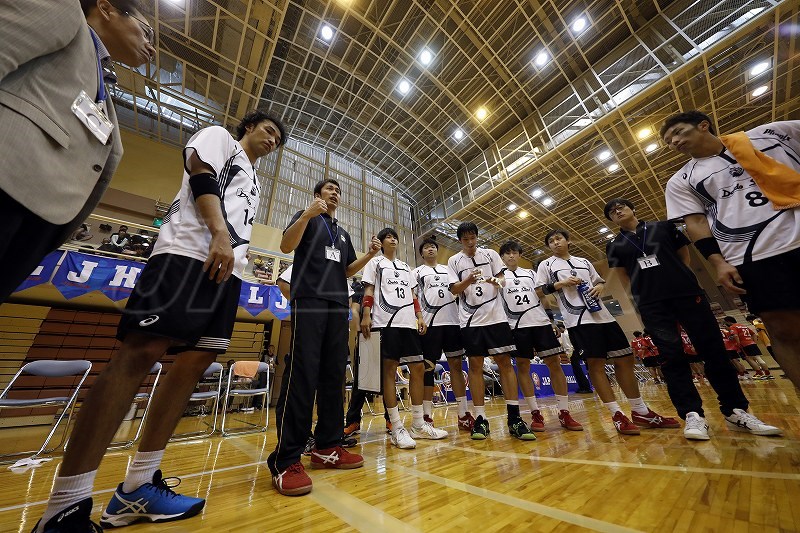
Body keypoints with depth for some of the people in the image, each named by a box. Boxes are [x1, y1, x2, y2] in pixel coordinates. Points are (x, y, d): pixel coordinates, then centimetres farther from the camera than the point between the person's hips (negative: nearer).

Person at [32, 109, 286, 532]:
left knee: (198, 359, 0)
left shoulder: (253, 183, 36)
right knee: (142, 351, -16)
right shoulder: (219, 136, 17)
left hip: (228, 268, 8)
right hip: (191, 251, -8)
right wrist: (219, 234, -17)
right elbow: (201, 173, -3)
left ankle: (137, 488, 7)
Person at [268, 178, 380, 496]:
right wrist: (308, 214, -15)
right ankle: (285, 460, -4)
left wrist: (370, 254, 8)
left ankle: (327, 448, 12)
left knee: (334, 375, 3)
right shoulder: (307, 216, 14)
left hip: (338, 305, 6)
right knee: (302, 373, -13)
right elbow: (286, 246, -3)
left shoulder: (342, 232, 28)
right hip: (308, 300, -5)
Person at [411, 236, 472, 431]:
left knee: (456, 364, 6)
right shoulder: (417, 272, 10)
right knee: (428, 367, 0)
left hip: (452, 320, 4)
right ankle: (427, 416, 11)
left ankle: (463, 414, 16)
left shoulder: (447, 269, 21)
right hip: (430, 323, -4)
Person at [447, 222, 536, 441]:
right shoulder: (454, 261, 7)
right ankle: (480, 419, 10)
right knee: (475, 365, 1)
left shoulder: (490, 254, 11)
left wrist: (496, 281, -15)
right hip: (470, 319, 0)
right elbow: (454, 289, 0)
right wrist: (468, 280, -19)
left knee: (505, 362, -1)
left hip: (495, 315, 1)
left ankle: (514, 418, 9)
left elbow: (502, 280, 9)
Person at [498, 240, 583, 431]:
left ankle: (564, 413, 11)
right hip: (517, 325, -3)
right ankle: (535, 413, 10)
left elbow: (542, 295, 18)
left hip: (540, 321, 3)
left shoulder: (530, 273, 19)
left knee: (554, 362, 1)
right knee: (523, 366, 0)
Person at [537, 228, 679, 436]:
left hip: (602, 314, 6)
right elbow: (539, 292, -1)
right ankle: (617, 415, 1)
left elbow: (599, 281, 25)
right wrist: (561, 284, -13)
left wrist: (600, 287, 2)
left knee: (624, 358, 7)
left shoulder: (584, 262, 21)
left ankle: (641, 412, 20)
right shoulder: (546, 265, 6)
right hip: (578, 318, -6)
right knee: (595, 363, -9)